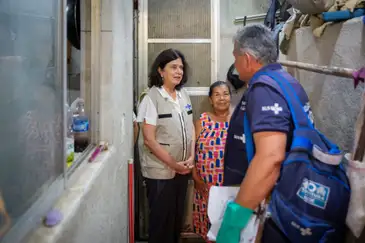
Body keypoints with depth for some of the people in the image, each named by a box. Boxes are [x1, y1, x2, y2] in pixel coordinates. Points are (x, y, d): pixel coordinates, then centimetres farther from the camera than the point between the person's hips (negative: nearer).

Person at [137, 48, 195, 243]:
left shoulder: (183, 94, 4)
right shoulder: (152, 98, -14)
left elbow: (190, 128, 10)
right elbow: (149, 139, -16)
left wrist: (191, 157, -2)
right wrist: (173, 164, -14)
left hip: (182, 168, 6)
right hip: (160, 171, -6)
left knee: (178, 216, 17)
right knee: (161, 219, 8)